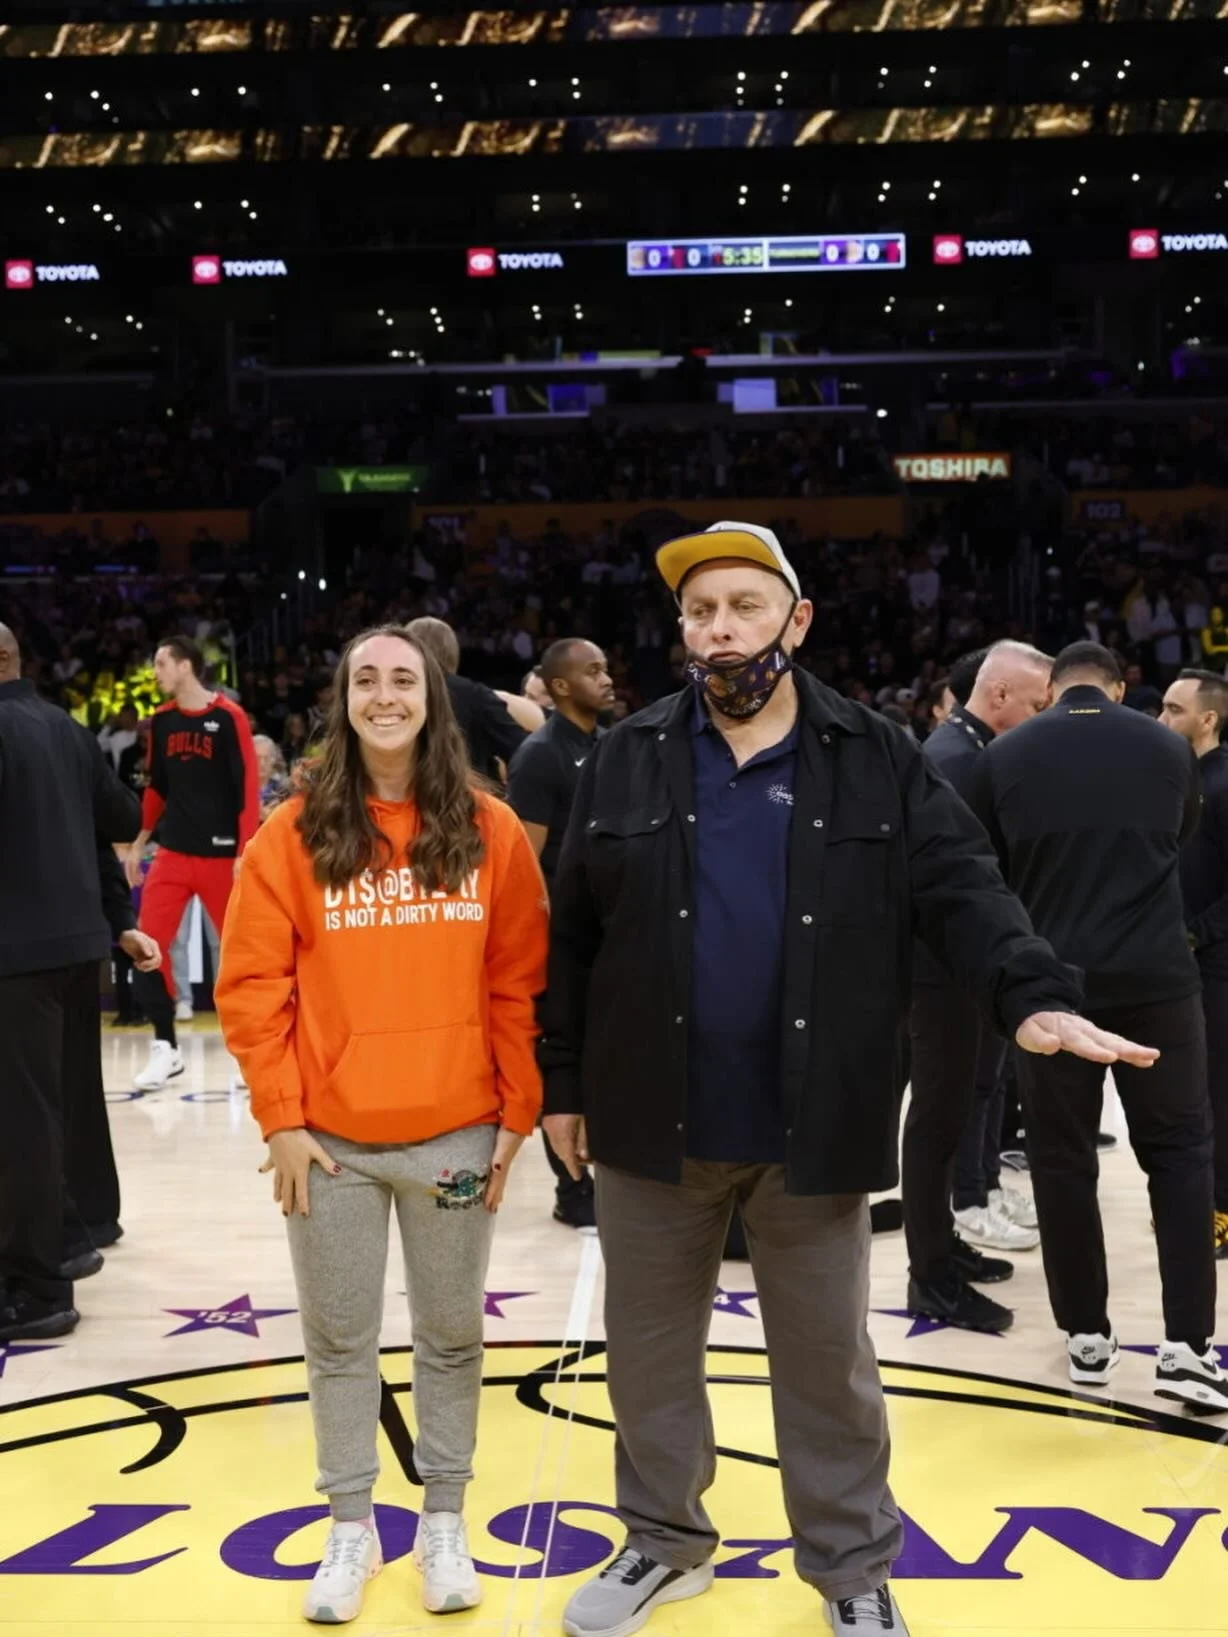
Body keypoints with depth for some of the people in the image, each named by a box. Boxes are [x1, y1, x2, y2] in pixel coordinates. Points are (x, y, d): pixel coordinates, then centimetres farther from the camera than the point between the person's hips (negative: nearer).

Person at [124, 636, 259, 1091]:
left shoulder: (228, 717, -9)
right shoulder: (162, 720, 8)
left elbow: (248, 788, -11)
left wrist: (245, 853, -16)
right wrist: (138, 842, 16)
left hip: (220, 854, -5)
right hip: (172, 851, 5)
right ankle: (165, 1047, 6)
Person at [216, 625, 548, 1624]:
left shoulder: (492, 831, -1)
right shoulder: (293, 834, -3)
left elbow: (522, 983, 1)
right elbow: (252, 986, -3)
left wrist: (518, 1114, -1)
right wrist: (280, 1119, -7)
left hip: (457, 1137, 0)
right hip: (330, 1141, 0)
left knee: (453, 1337, 13)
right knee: (339, 1342, 11)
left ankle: (444, 1522, 29)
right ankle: (351, 1527, 28)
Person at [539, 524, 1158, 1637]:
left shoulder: (877, 763, -2)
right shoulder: (627, 763, 1)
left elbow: (964, 891, -8)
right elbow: (571, 937, 4)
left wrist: (1037, 997, -26)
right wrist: (562, 1082, 4)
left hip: (810, 1127, -1)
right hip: (652, 1123, 2)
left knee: (830, 1359, 13)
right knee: (648, 1349, 15)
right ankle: (664, 1541, 37)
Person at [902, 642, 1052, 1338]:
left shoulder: (971, 749, 11)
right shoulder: (954, 756, -20)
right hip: (945, 961, -10)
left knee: (953, 1102, 18)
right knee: (942, 1112, -2)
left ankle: (943, 1243, 32)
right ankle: (933, 1277, 8)